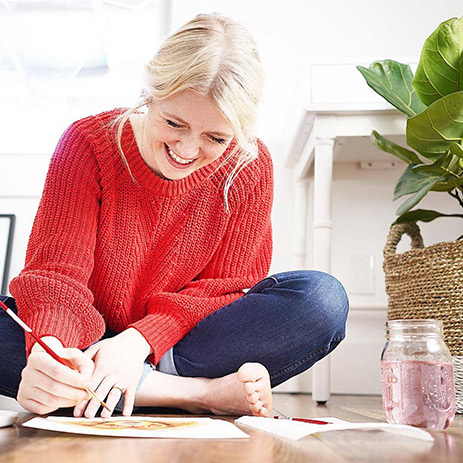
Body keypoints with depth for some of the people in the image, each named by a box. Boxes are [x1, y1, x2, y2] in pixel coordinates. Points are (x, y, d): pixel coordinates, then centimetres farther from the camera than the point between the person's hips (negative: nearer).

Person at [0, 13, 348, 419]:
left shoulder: (249, 166, -8)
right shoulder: (88, 143, -11)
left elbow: (227, 284, -9)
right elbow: (55, 272, -17)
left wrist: (140, 341, -26)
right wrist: (49, 351, -40)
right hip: (85, 348, 1)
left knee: (323, 298, -22)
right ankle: (202, 392, -29)